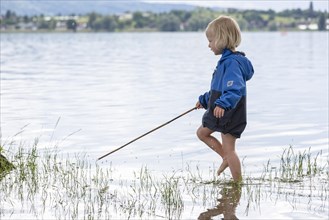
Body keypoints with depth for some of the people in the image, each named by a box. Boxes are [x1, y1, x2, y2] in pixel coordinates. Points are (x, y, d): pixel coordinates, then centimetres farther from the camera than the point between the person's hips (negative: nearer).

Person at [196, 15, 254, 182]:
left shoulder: (232, 62, -22)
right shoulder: (226, 60, 10)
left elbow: (234, 90, -36)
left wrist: (222, 104, -52)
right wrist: (204, 100, 35)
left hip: (231, 114, -10)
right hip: (220, 113, 10)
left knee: (229, 149, -5)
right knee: (202, 132, 21)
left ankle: (238, 183, 4)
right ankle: (226, 158, 25)